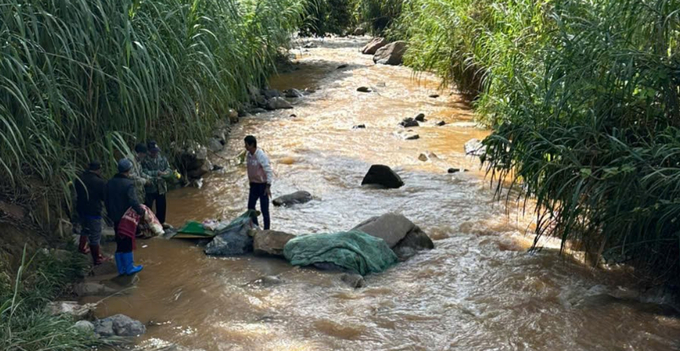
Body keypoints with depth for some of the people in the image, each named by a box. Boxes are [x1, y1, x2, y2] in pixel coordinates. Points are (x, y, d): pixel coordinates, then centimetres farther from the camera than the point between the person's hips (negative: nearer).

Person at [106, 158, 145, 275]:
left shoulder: (110, 183, 4)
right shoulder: (128, 184, -19)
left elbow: (107, 201, 12)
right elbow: (134, 201, -26)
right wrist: (141, 211, -13)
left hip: (115, 218, 7)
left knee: (119, 243, 14)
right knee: (128, 243, 5)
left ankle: (121, 268, 21)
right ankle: (129, 268, 13)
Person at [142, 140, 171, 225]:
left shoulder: (162, 159, 4)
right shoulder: (145, 160, -10)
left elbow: (169, 169, 2)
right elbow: (144, 172, -19)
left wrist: (164, 173, -20)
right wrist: (157, 173, -22)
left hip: (161, 187, 5)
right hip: (149, 187, -5)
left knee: (162, 206, 16)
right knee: (148, 206, -2)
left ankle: (161, 222, 33)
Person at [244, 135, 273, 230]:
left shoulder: (261, 156, -22)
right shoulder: (248, 154, 1)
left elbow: (268, 171, -23)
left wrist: (268, 187, -26)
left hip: (263, 184, -8)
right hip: (253, 184, 8)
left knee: (264, 209, -1)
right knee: (251, 207, 13)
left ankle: (266, 229, 10)